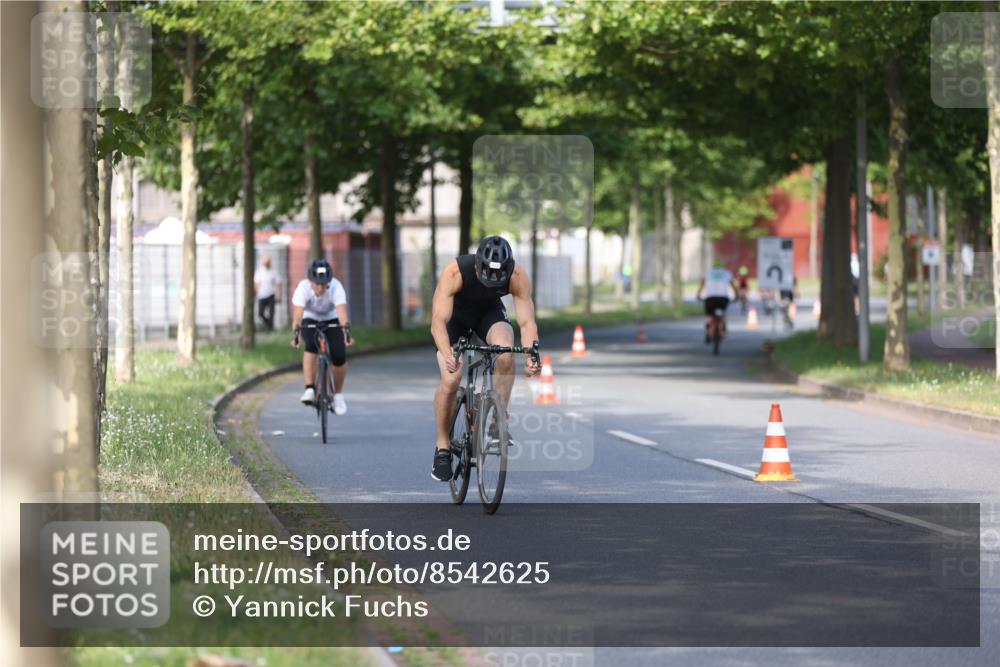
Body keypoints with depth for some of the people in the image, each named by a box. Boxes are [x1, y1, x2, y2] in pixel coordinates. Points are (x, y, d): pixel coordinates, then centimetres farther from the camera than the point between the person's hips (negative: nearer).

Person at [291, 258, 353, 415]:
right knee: (311, 346, -32)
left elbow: (342, 311, -44)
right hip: (310, 320, 0)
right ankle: (309, 389, -29)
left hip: (332, 320, 0)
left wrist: (346, 332, -60)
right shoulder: (303, 288, -30)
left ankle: (338, 394, 6)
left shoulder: (336, 287, -31)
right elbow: (298, 313, -42)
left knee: (339, 357, -18)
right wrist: (296, 334, -58)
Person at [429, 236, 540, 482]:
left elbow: (527, 321, -33)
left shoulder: (518, 277, -31)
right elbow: (438, 322, -43)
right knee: (450, 381, -18)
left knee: (506, 355, -30)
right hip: (454, 315, -2)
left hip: (489, 313, 2)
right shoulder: (454, 273, -38)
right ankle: (442, 447, 2)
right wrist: (448, 355, -60)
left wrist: (532, 355, -52)